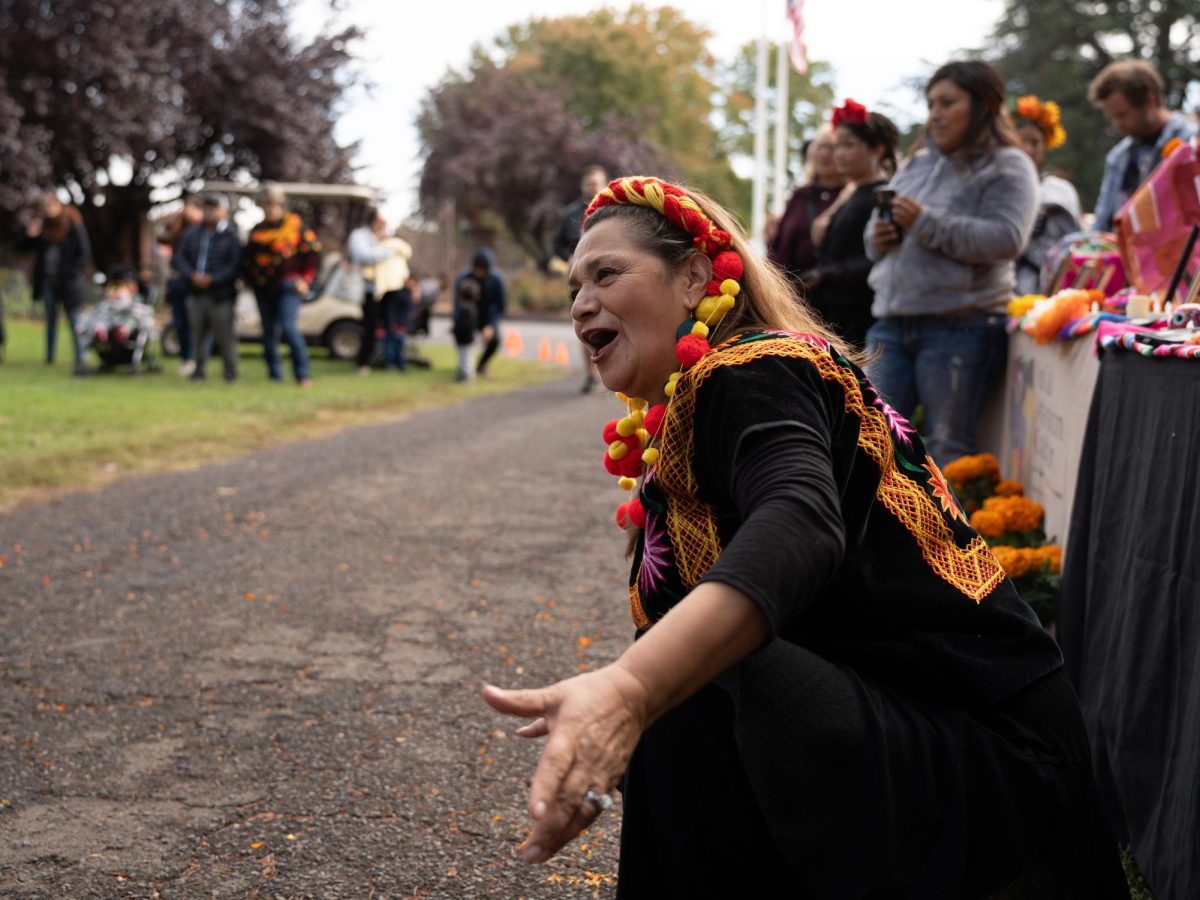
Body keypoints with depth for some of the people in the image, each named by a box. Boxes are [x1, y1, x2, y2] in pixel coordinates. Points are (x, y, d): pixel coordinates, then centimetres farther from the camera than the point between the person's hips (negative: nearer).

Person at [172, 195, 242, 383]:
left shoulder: (231, 237, -1)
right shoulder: (193, 235, 14)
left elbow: (234, 266, -9)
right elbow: (179, 258, 8)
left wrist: (212, 279, -18)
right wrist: (192, 275, -11)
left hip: (221, 295, -5)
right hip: (196, 293, 5)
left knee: (224, 335, -4)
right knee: (198, 334, 9)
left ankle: (231, 372, 5)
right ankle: (199, 370, 18)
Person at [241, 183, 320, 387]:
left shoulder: (295, 225, 2)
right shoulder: (256, 231, 15)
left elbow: (313, 251, 1)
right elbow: (245, 259, 21)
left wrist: (305, 279, -4)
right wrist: (252, 278, 8)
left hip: (288, 285, -5)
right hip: (263, 289, 5)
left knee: (289, 327, -17)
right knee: (269, 332, 7)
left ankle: (302, 374, -12)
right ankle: (274, 374, 17)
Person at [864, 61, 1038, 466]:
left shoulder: (1007, 168, -1)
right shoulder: (917, 165, 19)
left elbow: (1006, 239, -16)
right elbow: (876, 227, 27)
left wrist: (927, 223, -18)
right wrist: (878, 237, 2)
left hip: (960, 328, -7)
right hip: (892, 322, 7)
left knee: (947, 450, -3)